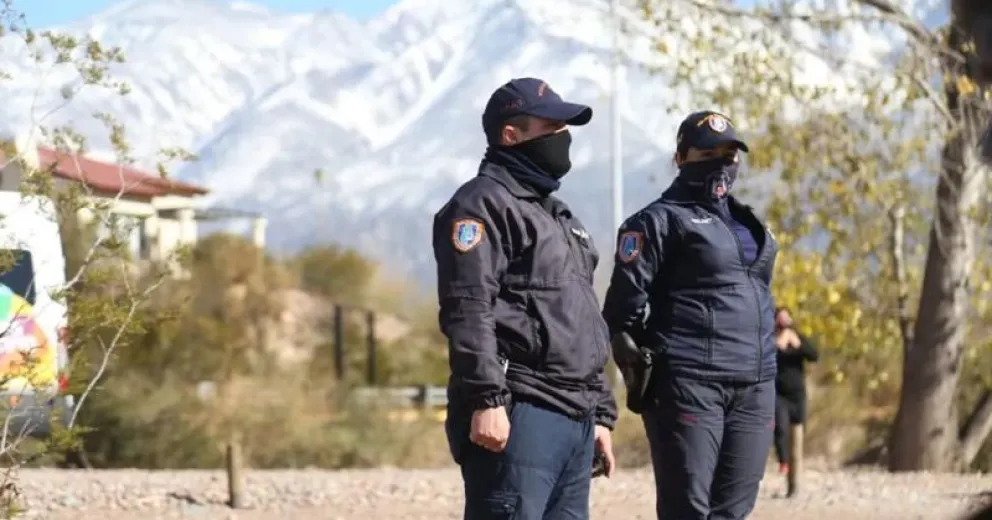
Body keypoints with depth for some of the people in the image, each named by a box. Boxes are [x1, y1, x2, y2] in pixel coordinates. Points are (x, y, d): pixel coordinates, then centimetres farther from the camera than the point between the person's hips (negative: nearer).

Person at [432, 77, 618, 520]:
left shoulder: (559, 215, 26)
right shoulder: (484, 204, -5)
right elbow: (467, 310, -17)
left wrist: (601, 413, 24)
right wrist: (486, 398, -25)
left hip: (576, 418, 10)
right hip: (518, 416, -9)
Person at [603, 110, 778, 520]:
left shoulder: (747, 223, 21)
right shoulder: (660, 220, -2)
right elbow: (624, 305, -8)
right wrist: (645, 373, -11)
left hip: (754, 388, 7)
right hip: (689, 385, -7)